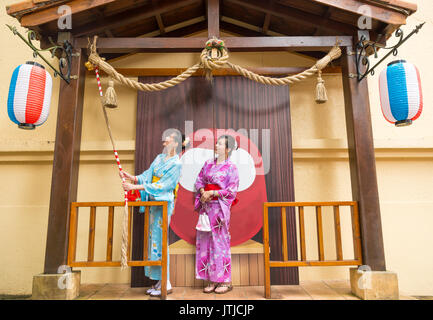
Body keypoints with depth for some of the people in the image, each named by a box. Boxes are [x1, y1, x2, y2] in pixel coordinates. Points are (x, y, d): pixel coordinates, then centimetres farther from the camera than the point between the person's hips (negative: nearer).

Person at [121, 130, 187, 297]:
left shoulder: (176, 164, -10)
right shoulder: (159, 158, 14)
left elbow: (161, 185, -18)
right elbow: (147, 175, 8)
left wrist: (135, 187, -21)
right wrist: (131, 177, -9)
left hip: (164, 203, -8)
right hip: (153, 202, 8)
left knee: (159, 240, -8)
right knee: (153, 239, 9)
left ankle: (166, 284, 2)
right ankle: (160, 281, 18)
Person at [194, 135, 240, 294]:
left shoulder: (231, 167, -4)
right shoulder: (208, 163, 12)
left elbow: (232, 191, -9)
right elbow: (199, 181, 13)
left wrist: (212, 193, -14)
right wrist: (202, 192, -7)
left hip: (220, 207, -5)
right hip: (206, 206, 6)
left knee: (220, 242, -1)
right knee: (205, 242, 6)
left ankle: (226, 281, 12)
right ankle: (212, 280, 18)